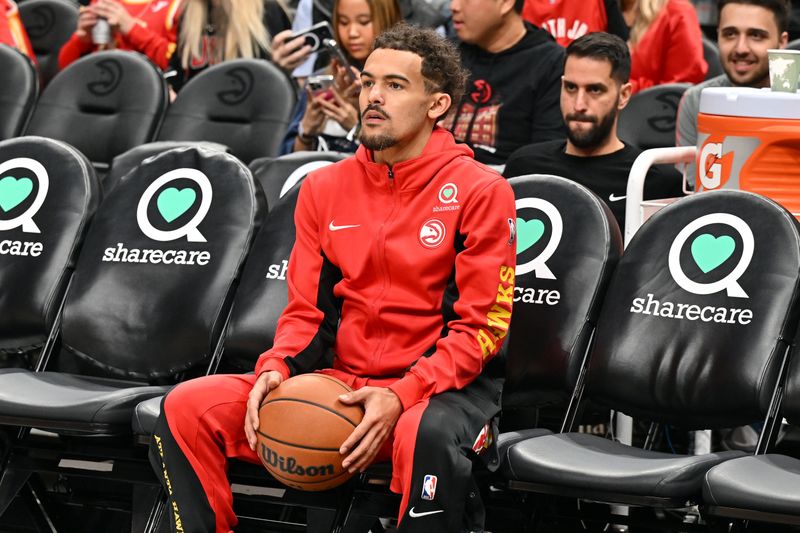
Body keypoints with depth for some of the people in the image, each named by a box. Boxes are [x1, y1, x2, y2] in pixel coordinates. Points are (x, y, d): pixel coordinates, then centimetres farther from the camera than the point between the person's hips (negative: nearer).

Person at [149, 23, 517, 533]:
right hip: (338, 384, 5)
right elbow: (306, 310, 12)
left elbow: (481, 327, -8)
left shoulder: (478, 190, -4)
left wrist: (401, 398, -22)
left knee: (428, 434, -41)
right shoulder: (325, 187, 11)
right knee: (187, 408, -12)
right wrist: (276, 367, -10)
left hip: (440, 388, -5)